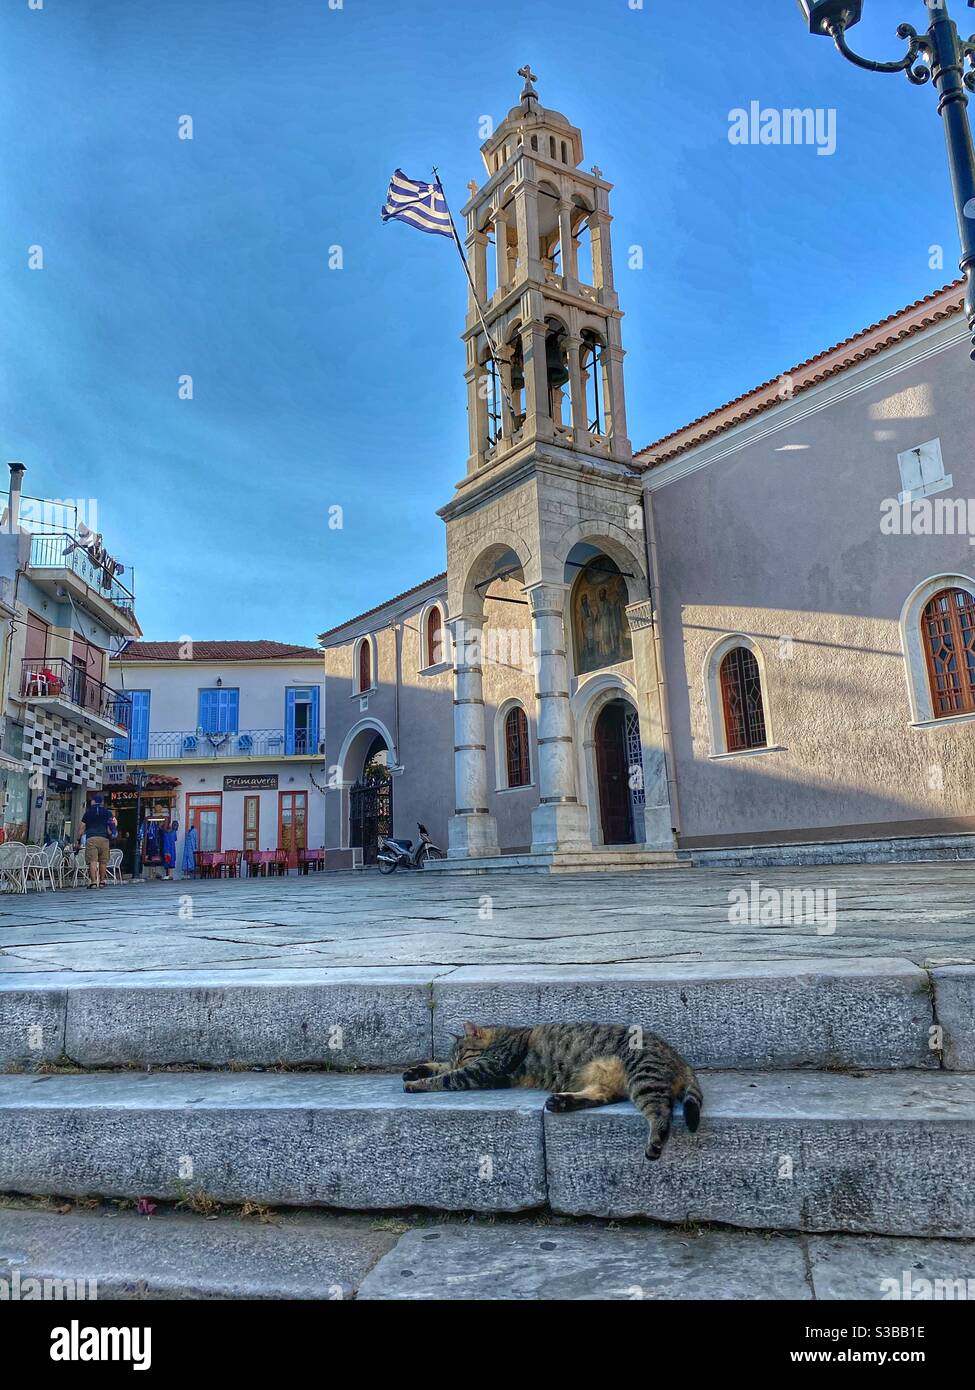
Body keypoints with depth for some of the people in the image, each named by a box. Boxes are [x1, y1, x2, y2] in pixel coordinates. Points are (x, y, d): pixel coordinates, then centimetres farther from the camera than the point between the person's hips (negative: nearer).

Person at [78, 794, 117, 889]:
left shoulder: (89, 812, 11)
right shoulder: (108, 812, 14)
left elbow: (82, 827, 11)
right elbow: (110, 828, 7)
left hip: (91, 838, -2)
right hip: (104, 838, 2)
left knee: (92, 861, -7)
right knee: (103, 861, 10)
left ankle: (93, 882, -14)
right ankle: (102, 881, 18)